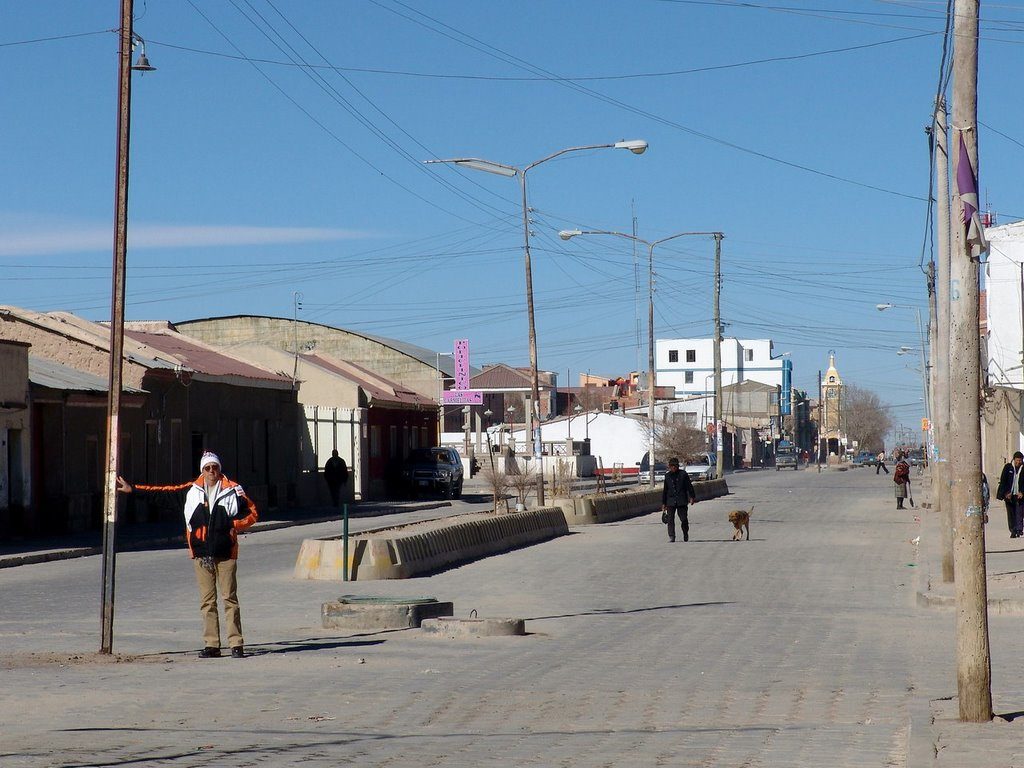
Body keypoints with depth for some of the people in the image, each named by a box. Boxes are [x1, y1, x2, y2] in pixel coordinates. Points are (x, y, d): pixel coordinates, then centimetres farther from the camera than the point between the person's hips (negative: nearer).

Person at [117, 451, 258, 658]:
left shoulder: (233, 491, 4)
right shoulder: (191, 491, 10)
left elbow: (252, 513, 9)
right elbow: (163, 493, 11)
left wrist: (234, 524, -8)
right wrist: (133, 489, 10)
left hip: (226, 554, -2)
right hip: (201, 555, 2)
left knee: (230, 599, -3)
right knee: (207, 601, 4)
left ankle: (236, 644, -2)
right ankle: (211, 645, 7)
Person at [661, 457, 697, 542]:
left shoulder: (683, 474, 3)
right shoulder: (667, 476, 10)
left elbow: (689, 486, 4)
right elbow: (665, 490, 15)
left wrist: (692, 497, -5)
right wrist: (663, 503, 14)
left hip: (681, 501, -2)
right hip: (670, 501, 2)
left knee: (683, 519, 0)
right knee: (670, 519, -5)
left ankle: (686, 534, 23)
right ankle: (671, 536, -1)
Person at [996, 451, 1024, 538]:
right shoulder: (1008, 467, 2)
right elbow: (1002, 481, 2)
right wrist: (1006, 493, -6)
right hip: (1009, 495, 1)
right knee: (1011, 513, 0)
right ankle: (1013, 531, 4)